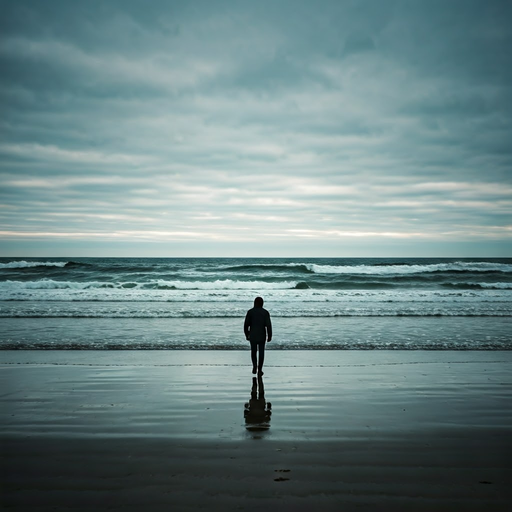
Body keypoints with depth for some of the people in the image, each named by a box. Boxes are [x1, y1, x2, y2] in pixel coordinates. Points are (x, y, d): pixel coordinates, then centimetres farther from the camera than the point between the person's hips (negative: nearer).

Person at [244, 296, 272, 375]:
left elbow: (246, 325, -5)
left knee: (253, 351, 19)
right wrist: (270, 336, -3)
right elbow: (268, 325, -12)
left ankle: (254, 365, 0)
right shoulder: (265, 312, -7)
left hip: (252, 336, 0)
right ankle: (259, 370, 9)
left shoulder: (250, 312, -6)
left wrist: (246, 335, 9)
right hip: (262, 336, 0)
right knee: (261, 353, 11)